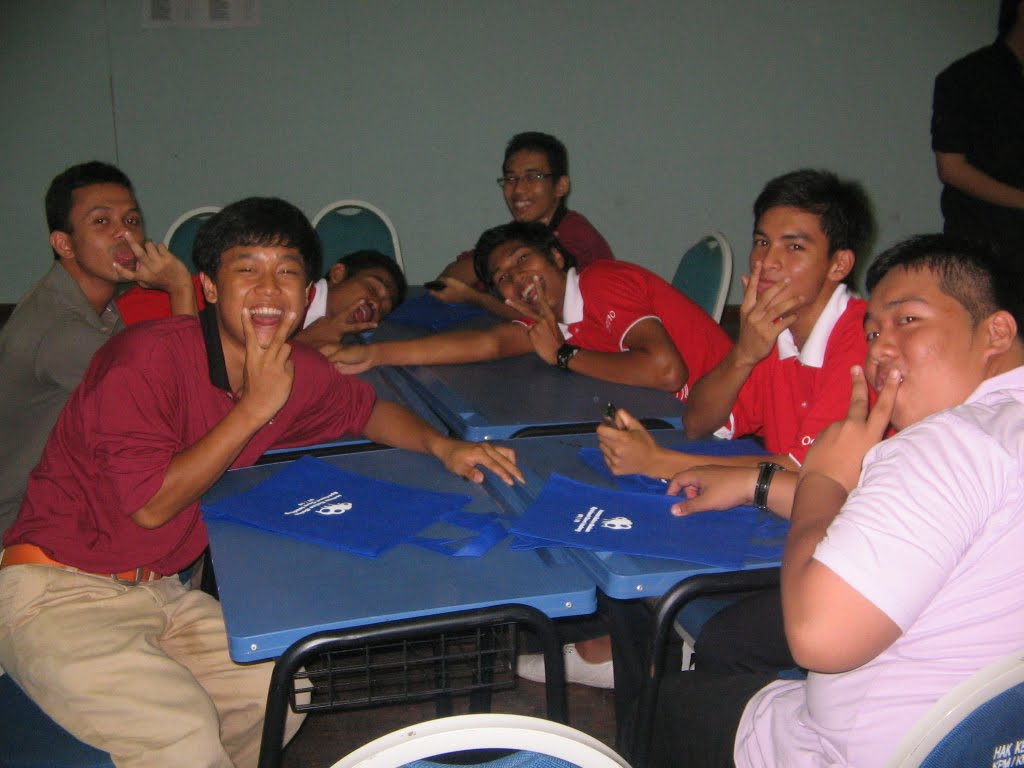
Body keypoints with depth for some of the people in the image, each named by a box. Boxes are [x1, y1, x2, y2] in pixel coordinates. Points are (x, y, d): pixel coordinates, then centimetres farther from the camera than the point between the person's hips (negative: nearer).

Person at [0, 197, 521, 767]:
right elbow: (150, 505, -22)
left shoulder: (297, 371, -2)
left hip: (160, 591, 7)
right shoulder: (150, 357, -22)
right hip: (59, 591, -7)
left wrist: (443, 445, -3)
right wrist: (254, 408, -23)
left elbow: (369, 410, 17)